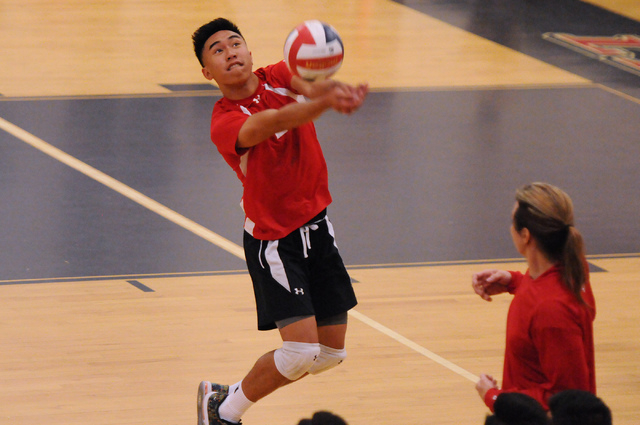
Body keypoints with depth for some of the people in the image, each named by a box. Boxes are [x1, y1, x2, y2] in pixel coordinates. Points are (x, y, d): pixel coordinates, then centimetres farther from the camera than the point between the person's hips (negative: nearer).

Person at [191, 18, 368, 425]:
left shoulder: (276, 77, -1)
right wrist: (327, 101, -60)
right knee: (302, 350, -17)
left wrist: (332, 88, -49)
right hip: (273, 239, -7)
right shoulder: (225, 122, -20)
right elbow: (275, 121, -41)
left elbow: (310, 87, -23)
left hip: (316, 224, 7)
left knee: (332, 352, 9)